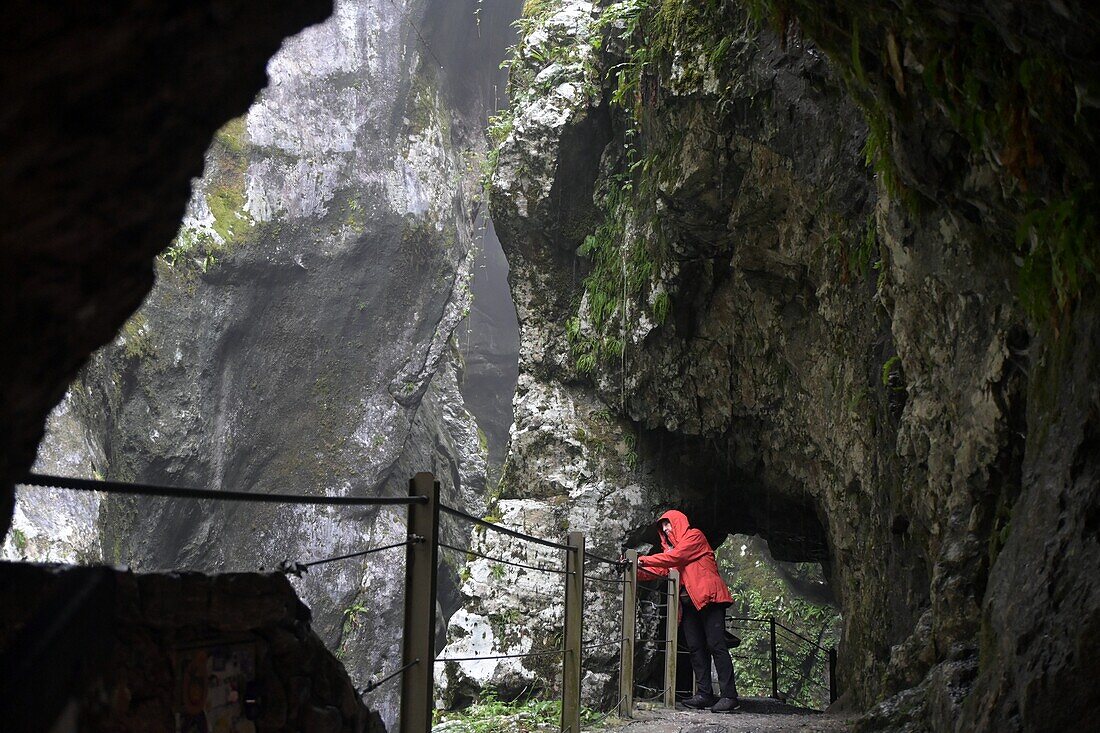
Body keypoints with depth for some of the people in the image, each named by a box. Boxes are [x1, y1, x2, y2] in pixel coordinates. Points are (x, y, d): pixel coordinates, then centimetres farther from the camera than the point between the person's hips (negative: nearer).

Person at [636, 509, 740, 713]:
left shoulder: (694, 536, 3)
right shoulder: (672, 546, 25)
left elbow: (675, 557, -12)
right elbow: (660, 570, 15)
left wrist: (643, 560, -12)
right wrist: (636, 571, 0)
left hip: (708, 597, -8)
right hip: (689, 602, 8)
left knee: (716, 645, -13)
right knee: (696, 648, 1)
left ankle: (729, 696, -17)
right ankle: (704, 694, 1)